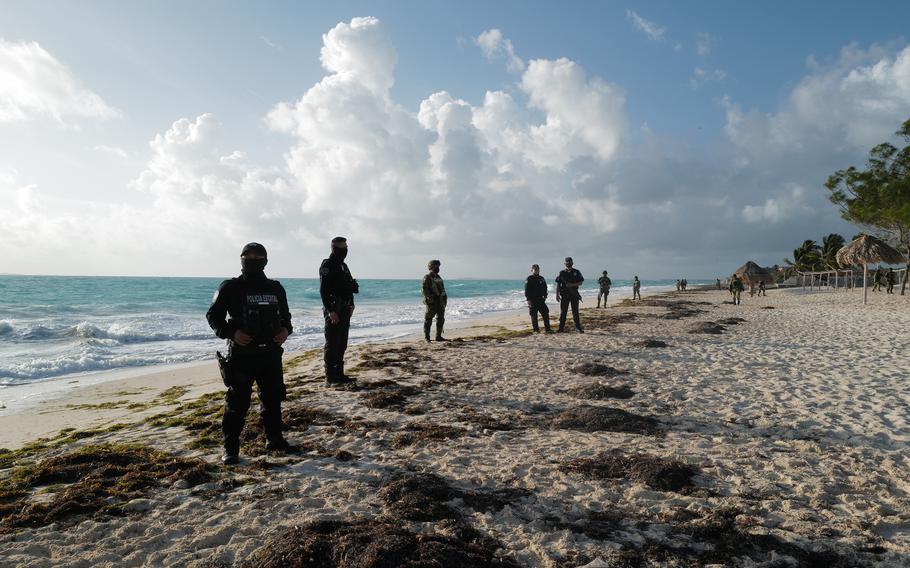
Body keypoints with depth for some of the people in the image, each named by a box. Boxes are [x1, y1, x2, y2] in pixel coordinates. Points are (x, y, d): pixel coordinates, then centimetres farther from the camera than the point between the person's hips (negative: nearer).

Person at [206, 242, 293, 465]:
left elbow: (285, 315, 20)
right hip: (241, 354, -4)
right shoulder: (230, 288, -3)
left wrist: (286, 330, -1)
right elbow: (213, 316, -1)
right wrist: (231, 333, -16)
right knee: (237, 403, 1)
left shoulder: (276, 288, 9)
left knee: (273, 398, 14)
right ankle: (231, 449, 12)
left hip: (271, 353, 4)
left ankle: (274, 439, 30)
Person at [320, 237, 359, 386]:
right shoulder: (327, 266, -11)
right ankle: (330, 377, -2)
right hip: (333, 311, -9)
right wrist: (330, 311, -23)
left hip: (344, 310, 9)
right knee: (332, 344, -6)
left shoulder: (343, 266, 16)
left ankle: (339, 374, 20)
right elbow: (323, 291, -18)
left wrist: (350, 305, 14)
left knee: (342, 344, 13)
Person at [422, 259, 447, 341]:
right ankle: (427, 337, 5)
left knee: (441, 319, 9)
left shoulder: (438, 277, 16)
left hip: (440, 302, 8)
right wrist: (429, 299, -22)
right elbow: (424, 289, -15)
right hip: (432, 302, -8)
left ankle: (438, 336, 16)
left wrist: (444, 300, 16)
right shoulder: (427, 278, -9)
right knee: (428, 320, -1)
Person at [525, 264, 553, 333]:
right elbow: (526, 290, -10)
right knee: (534, 315, 0)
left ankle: (547, 329, 7)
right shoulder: (529, 279, -6)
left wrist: (545, 297, 11)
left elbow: (545, 288, 21)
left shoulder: (542, 279, 12)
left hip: (540, 299, 5)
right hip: (532, 300, -5)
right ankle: (536, 329, 8)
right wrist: (528, 299, -15)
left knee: (545, 313, 2)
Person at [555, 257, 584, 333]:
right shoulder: (562, 273, 4)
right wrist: (557, 295, -3)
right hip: (564, 295, 0)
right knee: (563, 312, 1)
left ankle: (578, 328, 7)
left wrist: (572, 285, -15)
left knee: (575, 312, 2)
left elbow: (580, 282, 2)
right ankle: (561, 328, 7)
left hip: (574, 294, 0)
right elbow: (558, 284, 4)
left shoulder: (576, 272, 4)